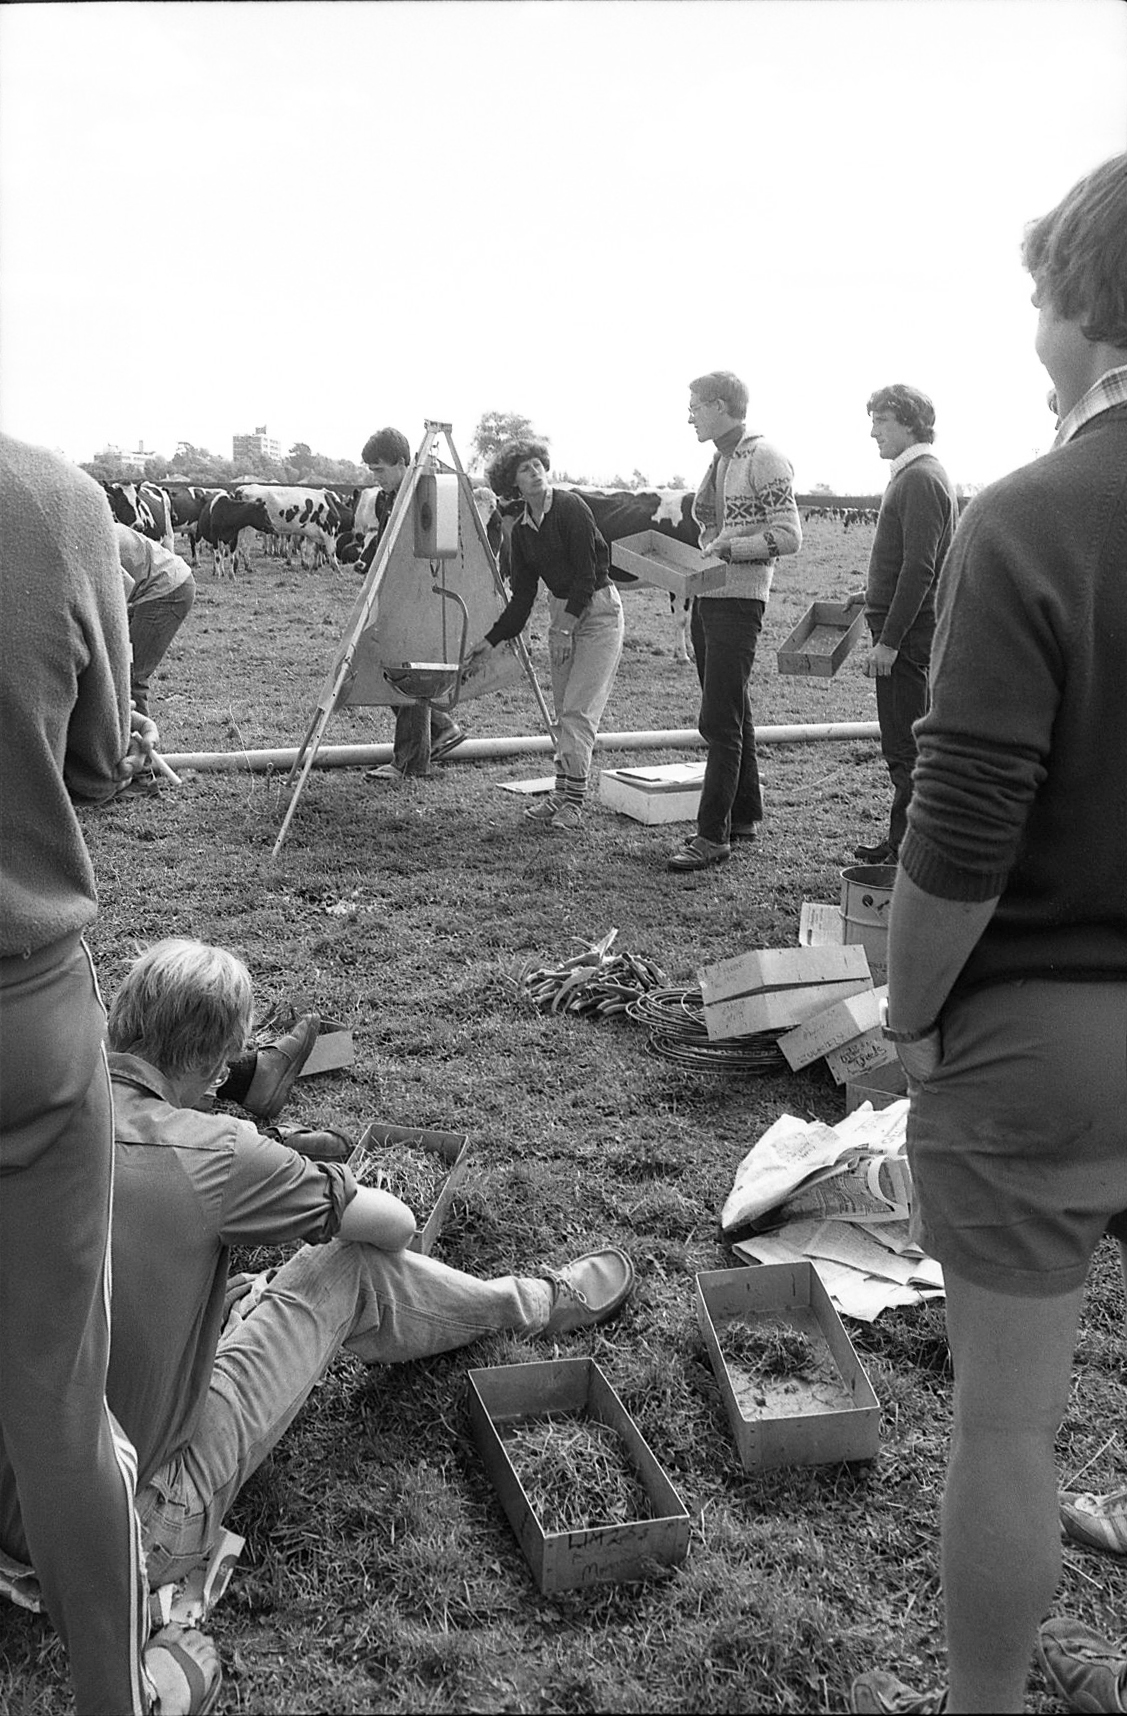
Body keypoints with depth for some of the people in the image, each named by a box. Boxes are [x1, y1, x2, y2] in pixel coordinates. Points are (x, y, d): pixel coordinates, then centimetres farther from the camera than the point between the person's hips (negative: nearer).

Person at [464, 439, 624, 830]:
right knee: (563, 710, 7)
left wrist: (566, 629, -17)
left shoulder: (571, 507, -13)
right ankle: (563, 793, 13)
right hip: (560, 611, 7)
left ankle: (572, 798, -9)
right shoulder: (521, 530, 8)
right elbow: (522, 594, 11)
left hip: (598, 610, -7)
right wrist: (490, 640, 7)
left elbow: (585, 575, -16)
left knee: (578, 709, -12)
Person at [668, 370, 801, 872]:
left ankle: (713, 835, -5)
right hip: (706, 599, 9)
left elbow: (788, 538, -15)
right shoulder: (721, 458, 16)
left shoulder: (764, 459, -9)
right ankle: (744, 817, 24)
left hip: (739, 601, -9)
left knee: (720, 721, -9)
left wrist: (725, 548, -19)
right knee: (731, 717, 14)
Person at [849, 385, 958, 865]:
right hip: (907, 630, 11)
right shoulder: (912, 475, 18)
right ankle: (901, 842, 22)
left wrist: (888, 641, -23)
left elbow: (919, 568, -22)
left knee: (905, 748, -7)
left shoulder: (920, 479, -14)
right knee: (904, 743, 14)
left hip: (908, 632, -11)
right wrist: (872, 597, 21)